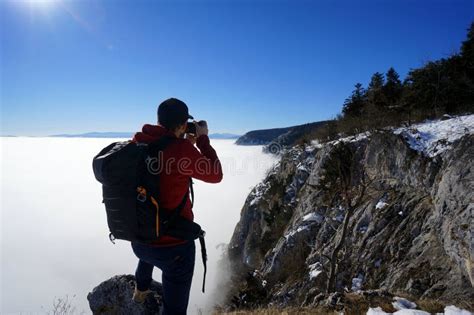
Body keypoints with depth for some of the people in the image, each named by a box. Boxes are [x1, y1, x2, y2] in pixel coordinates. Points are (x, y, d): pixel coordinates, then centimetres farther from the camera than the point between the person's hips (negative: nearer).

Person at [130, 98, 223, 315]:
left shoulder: (137, 143, -6)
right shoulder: (180, 149, -25)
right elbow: (215, 175, -10)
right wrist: (203, 139, -2)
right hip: (173, 244, -7)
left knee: (148, 254, 42)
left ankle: (140, 291, 66)